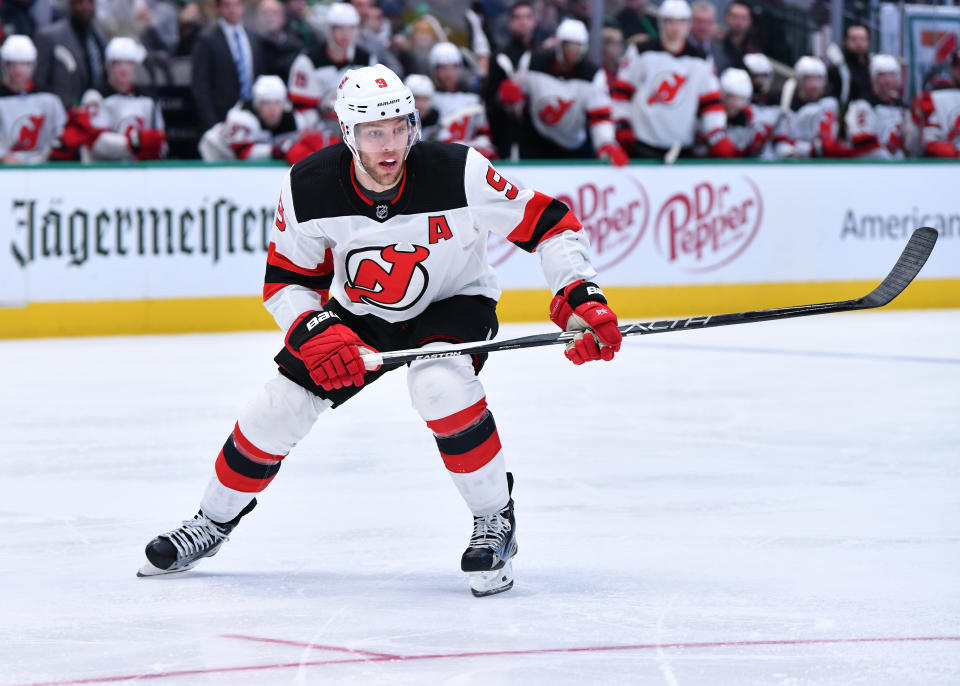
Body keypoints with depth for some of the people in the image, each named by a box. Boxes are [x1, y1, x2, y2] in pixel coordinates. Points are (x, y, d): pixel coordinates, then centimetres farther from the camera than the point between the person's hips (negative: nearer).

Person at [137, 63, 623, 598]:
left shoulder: (458, 173, -30)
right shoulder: (309, 187, -22)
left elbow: (549, 223, -21)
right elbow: (286, 279, -9)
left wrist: (581, 300, -32)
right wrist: (315, 333, -28)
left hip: (453, 304, -3)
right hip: (359, 314, 3)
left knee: (439, 384, -34)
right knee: (279, 407, -5)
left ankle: (496, 521, -15)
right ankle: (214, 522, 22)